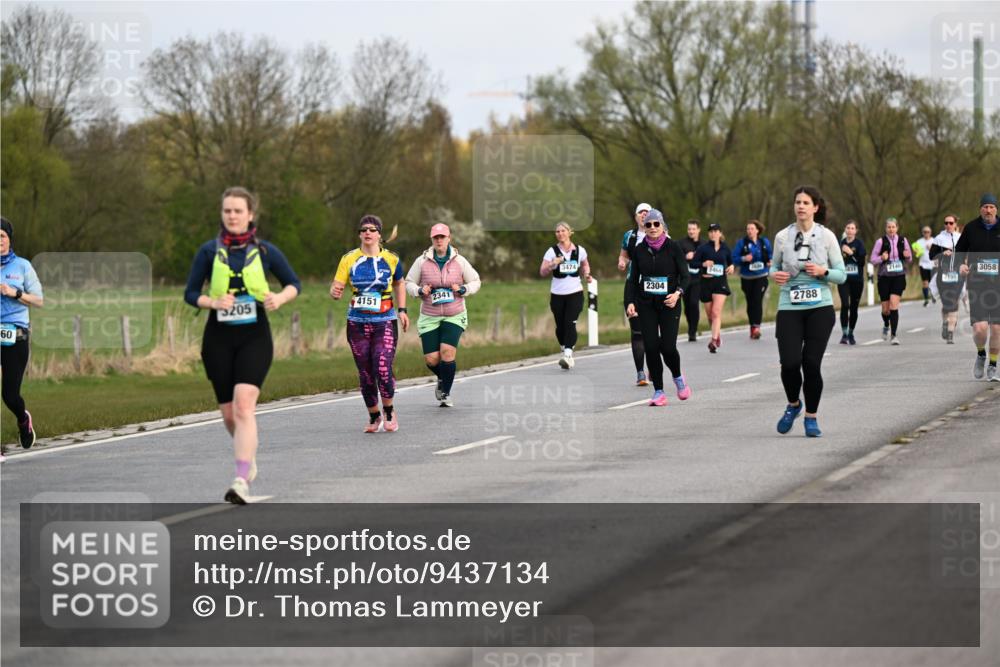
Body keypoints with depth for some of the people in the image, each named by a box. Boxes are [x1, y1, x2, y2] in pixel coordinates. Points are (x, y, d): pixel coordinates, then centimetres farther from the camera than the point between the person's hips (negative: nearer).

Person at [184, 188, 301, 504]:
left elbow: (294, 283, 10)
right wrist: (213, 302, -16)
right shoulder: (209, 251, 1)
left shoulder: (265, 251, 0)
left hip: (254, 337, -2)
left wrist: (280, 298, -11)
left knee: (244, 405, -20)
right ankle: (249, 458, 40)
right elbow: (191, 293, 4)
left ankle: (242, 481, -26)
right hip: (219, 338, 2)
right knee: (229, 414, 9)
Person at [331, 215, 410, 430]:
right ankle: (374, 417, 25)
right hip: (357, 323, 1)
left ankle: (389, 412, 9)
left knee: (383, 369, -16)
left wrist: (402, 310, 9)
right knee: (365, 374, 5)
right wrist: (335, 292, -26)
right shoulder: (349, 259, 0)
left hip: (385, 323, -1)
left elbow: (399, 284, 18)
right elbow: (337, 287, -2)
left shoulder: (391, 259, 1)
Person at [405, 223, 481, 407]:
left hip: (454, 316, -1)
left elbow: (475, 282, 10)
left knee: (447, 352, -19)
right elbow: (409, 283, 9)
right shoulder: (422, 261, -2)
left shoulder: (459, 261, -1)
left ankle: (446, 393, 0)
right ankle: (442, 379, 33)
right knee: (431, 359, -4)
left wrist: (463, 289, -10)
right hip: (429, 317, 1)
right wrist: (420, 291, -12)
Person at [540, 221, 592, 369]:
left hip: (575, 293, -1)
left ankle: (568, 355, -25)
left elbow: (585, 264, 23)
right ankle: (564, 350, 29)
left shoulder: (579, 250, 3)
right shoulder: (552, 252, -1)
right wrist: (552, 264, -24)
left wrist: (586, 274, 3)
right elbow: (542, 272, -5)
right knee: (560, 326, 7)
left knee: (570, 323, -16)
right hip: (557, 294, 1)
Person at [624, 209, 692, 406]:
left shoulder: (673, 248, -3)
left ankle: (677, 377, 22)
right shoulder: (639, 249, 5)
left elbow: (685, 276, -3)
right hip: (646, 304, 3)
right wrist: (630, 302, -4)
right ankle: (658, 392, 3)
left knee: (668, 346, -10)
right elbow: (633, 279, 8)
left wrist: (678, 293, -21)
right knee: (651, 347, -4)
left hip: (669, 303, -3)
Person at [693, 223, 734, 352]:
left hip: (721, 282, -1)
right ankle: (717, 335, 35)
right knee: (709, 314, 10)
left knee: (716, 312, -16)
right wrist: (703, 264, -20)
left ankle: (714, 340, -22)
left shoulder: (725, 248, 5)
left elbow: (730, 261, 21)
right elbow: (693, 263, -3)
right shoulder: (703, 248, -1)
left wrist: (731, 267, 0)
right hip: (706, 282, 1)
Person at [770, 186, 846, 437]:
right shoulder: (782, 237, 3)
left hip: (820, 308, -1)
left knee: (812, 363, -7)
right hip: (789, 308, 1)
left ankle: (811, 416, 12)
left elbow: (841, 275, 4)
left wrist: (823, 271, -16)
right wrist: (774, 274, -6)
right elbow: (775, 266, 17)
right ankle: (793, 404, 18)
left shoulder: (826, 236, 0)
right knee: (790, 362, -12)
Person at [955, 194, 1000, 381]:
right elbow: (960, 248, 16)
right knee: (980, 327, -13)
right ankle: (981, 355, 19)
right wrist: (961, 264, -3)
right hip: (976, 284, -1)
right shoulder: (971, 228, 2)